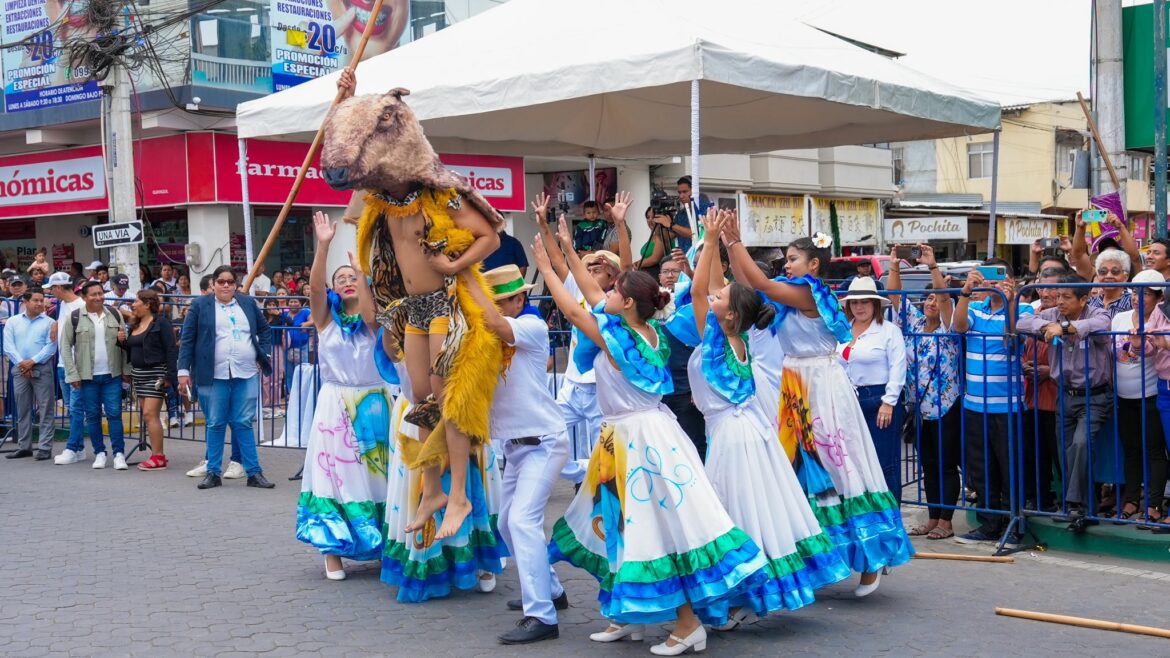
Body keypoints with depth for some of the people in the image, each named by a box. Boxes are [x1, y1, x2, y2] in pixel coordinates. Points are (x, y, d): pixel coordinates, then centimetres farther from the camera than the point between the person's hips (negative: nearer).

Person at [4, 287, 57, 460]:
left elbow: (51, 347, -6)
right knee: (22, 409, 8)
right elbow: (8, 346, 2)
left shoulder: (49, 322, 3)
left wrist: (32, 361, -14)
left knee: (45, 409, -4)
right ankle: (24, 446, 15)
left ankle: (45, 447, -2)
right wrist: (21, 363, -11)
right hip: (19, 369, 3)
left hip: (42, 369, -3)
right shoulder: (13, 322, 10)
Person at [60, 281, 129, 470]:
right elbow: (65, 346, -1)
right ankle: (99, 453, 16)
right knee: (93, 415, 6)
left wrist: (126, 369, 4)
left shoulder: (115, 315, 5)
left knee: (114, 413, -2)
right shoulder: (74, 318, -2)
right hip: (87, 376, -1)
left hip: (112, 375, 1)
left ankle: (118, 454, 1)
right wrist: (72, 374, -6)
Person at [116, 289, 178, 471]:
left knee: (150, 414, -13)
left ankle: (158, 457, -10)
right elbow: (131, 349, 23)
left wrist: (169, 376, -20)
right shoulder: (135, 324, 14)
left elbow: (171, 350, -14)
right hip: (138, 373, 8)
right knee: (148, 415, 8)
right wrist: (122, 341, 2)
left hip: (155, 374, -8)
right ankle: (158, 455, 12)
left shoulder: (161, 323, -10)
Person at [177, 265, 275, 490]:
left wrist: (263, 356, 9)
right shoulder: (200, 305, 3)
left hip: (246, 374, 2)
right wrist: (184, 370, -4)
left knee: (243, 424, 2)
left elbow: (265, 330, 21)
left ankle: (253, 472, 6)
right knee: (215, 424, 5)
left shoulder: (247, 303, 11)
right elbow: (187, 339, 2)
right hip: (214, 376, -1)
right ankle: (213, 472, 14)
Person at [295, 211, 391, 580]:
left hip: (373, 404, 1)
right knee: (336, 475, -3)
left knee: (375, 475, 3)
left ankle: (385, 546, 12)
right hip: (336, 405, -1)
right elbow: (315, 287, -13)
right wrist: (323, 246, -26)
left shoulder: (373, 319, 5)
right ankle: (333, 551, 0)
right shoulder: (326, 318, 5)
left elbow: (369, 313, -18)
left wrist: (361, 269, -26)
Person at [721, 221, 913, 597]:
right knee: (803, 466, 11)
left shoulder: (809, 294, -14)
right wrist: (730, 246, 4)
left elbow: (760, 285, -18)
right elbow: (746, 285, 12)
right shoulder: (792, 295, 11)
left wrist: (734, 242, -11)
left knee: (837, 467, -5)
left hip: (822, 387, -9)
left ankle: (871, 560, 2)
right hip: (797, 389, 9)